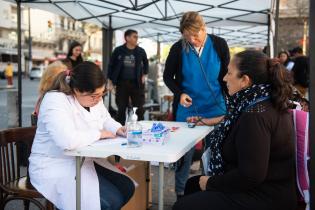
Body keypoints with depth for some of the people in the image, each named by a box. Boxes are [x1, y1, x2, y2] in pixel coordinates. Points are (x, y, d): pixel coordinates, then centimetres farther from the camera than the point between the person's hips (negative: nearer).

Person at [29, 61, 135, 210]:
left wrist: (119, 129, -5)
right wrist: (99, 134, -24)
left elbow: (106, 120, 18)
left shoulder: (93, 98, 0)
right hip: (56, 168, -8)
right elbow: (68, 140, -40)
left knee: (127, 188, 1)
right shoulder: (55, 101, -25)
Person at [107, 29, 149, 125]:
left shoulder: (141, 51, 2)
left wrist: (144, 75, 10)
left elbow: (146, 63, 20)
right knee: (121, 108, 6)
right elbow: (111, 65, 6)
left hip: (136, 83, 1)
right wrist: (110, 80, 3)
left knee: (139, 109, 2)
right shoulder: (118, 50, -2)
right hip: (122, 83, -1)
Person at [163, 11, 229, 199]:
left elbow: (227, 75, 4)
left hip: (216, 109, 1)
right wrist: (180, 93, -14)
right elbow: (168, 76, 3)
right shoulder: (178, 48, -8)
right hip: (187, 110, -1)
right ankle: (181, 193, 23)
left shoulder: (219, 44, -6)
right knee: (184, 153, 7)